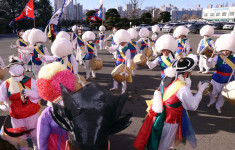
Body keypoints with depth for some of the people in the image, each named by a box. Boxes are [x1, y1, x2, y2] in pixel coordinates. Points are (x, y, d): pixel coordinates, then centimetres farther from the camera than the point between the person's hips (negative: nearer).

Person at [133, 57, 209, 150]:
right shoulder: (183, 89, -31)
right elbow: (192, 106, -16)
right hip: (169, 122, -5)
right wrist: (200, 90, -8)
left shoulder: (165, 79, -10)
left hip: (158, 116, 6)